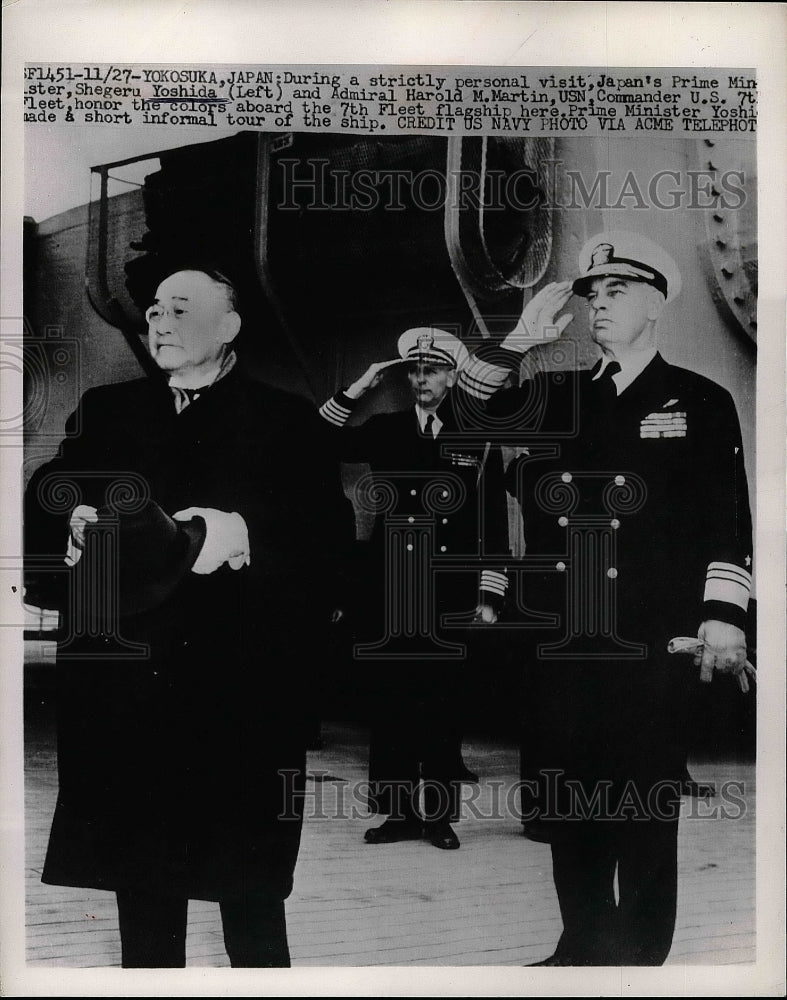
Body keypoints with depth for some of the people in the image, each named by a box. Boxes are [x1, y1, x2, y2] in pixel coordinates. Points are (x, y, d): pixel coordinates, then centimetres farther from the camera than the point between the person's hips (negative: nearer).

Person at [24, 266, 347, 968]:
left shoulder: (283, 420, 6)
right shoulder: (106, 411, 17)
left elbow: (321, 541, -5)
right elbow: (45, 504, 9)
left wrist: (243, 537, -21)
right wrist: (76, 528, -12)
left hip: (242, 692, -3)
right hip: (125, 689, 3)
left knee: (250, 895, 4)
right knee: (142, 885, 11)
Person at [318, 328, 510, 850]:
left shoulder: (478, 442, 5)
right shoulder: (384, 430, 9)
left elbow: (494, 526, 5)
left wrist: (490, 595, 0)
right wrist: (357, 390, -4)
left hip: (451, 595, -1)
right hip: (391, 592, 1)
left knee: (444, 704, 2)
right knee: (392, 701, 4)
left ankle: (440, 814, 12)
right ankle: (400, 811, 13)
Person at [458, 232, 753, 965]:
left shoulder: (700, 403, 4)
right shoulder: (554, 399, 14)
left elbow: (727, 517, 0)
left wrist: (722, 615, -8)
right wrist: (521, 338, 0)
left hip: (653, 646, -4)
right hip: (560, 643, 4)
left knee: (644, 812, 3)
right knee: (567, 802, 11)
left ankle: (639, 959, 18)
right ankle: (584, 946, 28)